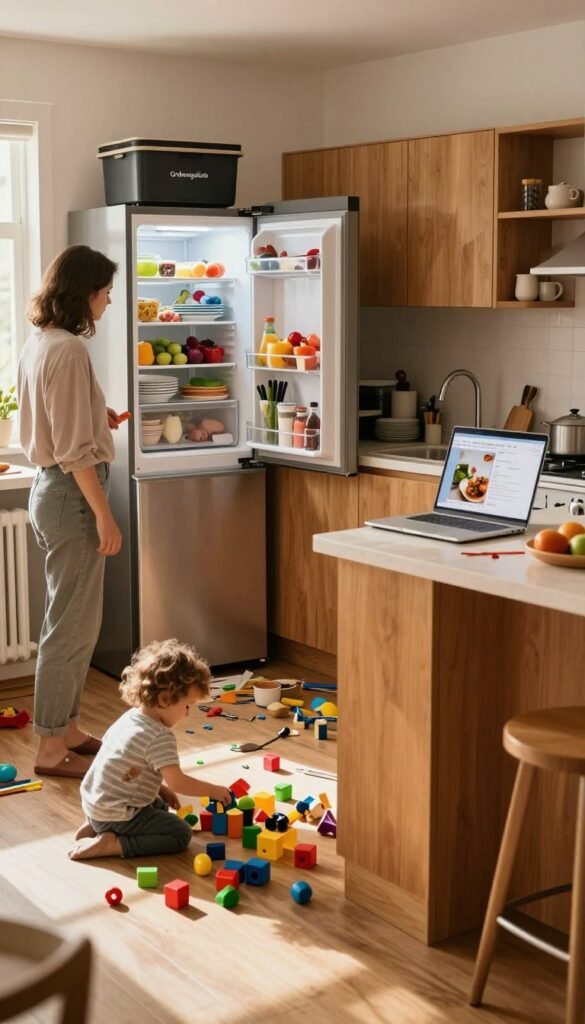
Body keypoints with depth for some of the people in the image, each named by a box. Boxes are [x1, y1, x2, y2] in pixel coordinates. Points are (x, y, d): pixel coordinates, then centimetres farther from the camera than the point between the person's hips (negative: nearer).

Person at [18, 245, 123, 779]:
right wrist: (104, 514, -18)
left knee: (74, 620, 17)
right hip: (71, 494, -10)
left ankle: (67, 729, 27)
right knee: (72, 624, -1)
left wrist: (98, 419, 14)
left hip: (52, 488, 10)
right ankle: (52, 748, 8)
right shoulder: (68, 350, -19)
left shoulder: (38, 343, 10)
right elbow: (74, 449, -21)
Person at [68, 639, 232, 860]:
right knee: (181, 834, -4)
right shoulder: (161, 737, -21)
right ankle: (110, 844, -12)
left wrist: (161, 789, 14)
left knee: (160, 806, 30)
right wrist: (213, 790, -8)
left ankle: (96, 826, 13)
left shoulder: (129, 717, 6)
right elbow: (177, 782, -22)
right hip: (117, 815, -9)